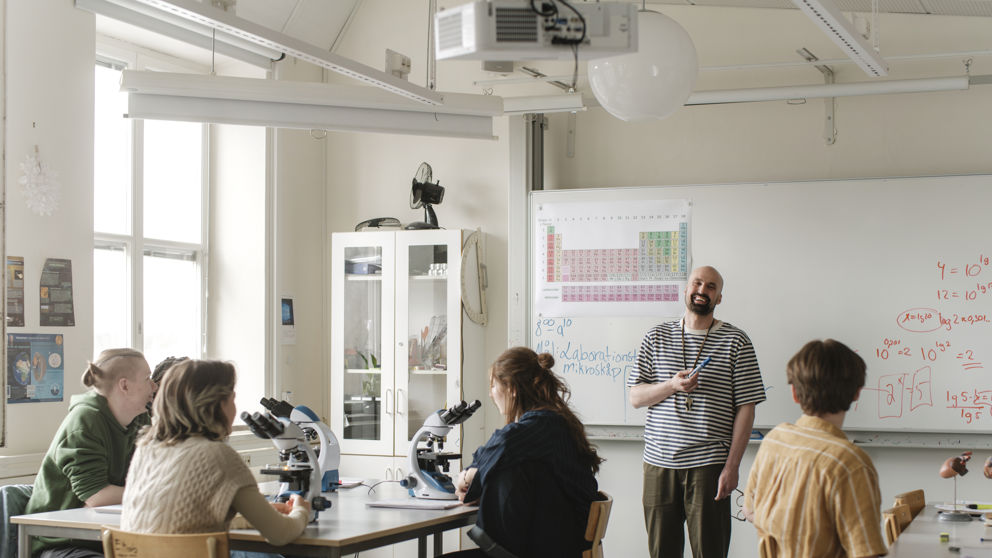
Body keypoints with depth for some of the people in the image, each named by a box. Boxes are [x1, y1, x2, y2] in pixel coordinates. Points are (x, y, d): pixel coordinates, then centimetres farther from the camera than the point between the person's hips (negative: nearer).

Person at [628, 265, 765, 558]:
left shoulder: (736, 341, 2)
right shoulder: (657, 337, 11)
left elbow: (745, 408, -1)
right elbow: (635, 397, 9)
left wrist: (732, 466, -8)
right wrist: (671, 385, -11)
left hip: (709, 465, -3)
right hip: (659, 463, 3)